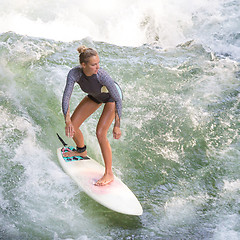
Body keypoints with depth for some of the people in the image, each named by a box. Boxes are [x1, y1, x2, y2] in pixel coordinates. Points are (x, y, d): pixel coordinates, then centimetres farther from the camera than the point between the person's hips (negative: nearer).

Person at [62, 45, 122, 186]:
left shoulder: (102, 76, -41)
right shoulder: (74, 73, -33)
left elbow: (118, 100, -33)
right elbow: (66, 97, -30)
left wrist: (117, 126, -33)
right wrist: (68, 121, -42)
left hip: (112, 97, -5)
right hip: (94, 96, 5)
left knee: (100, 133, -19)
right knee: (72, 126, 4)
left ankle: (109, 174, -6)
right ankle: (81, 151, 38)